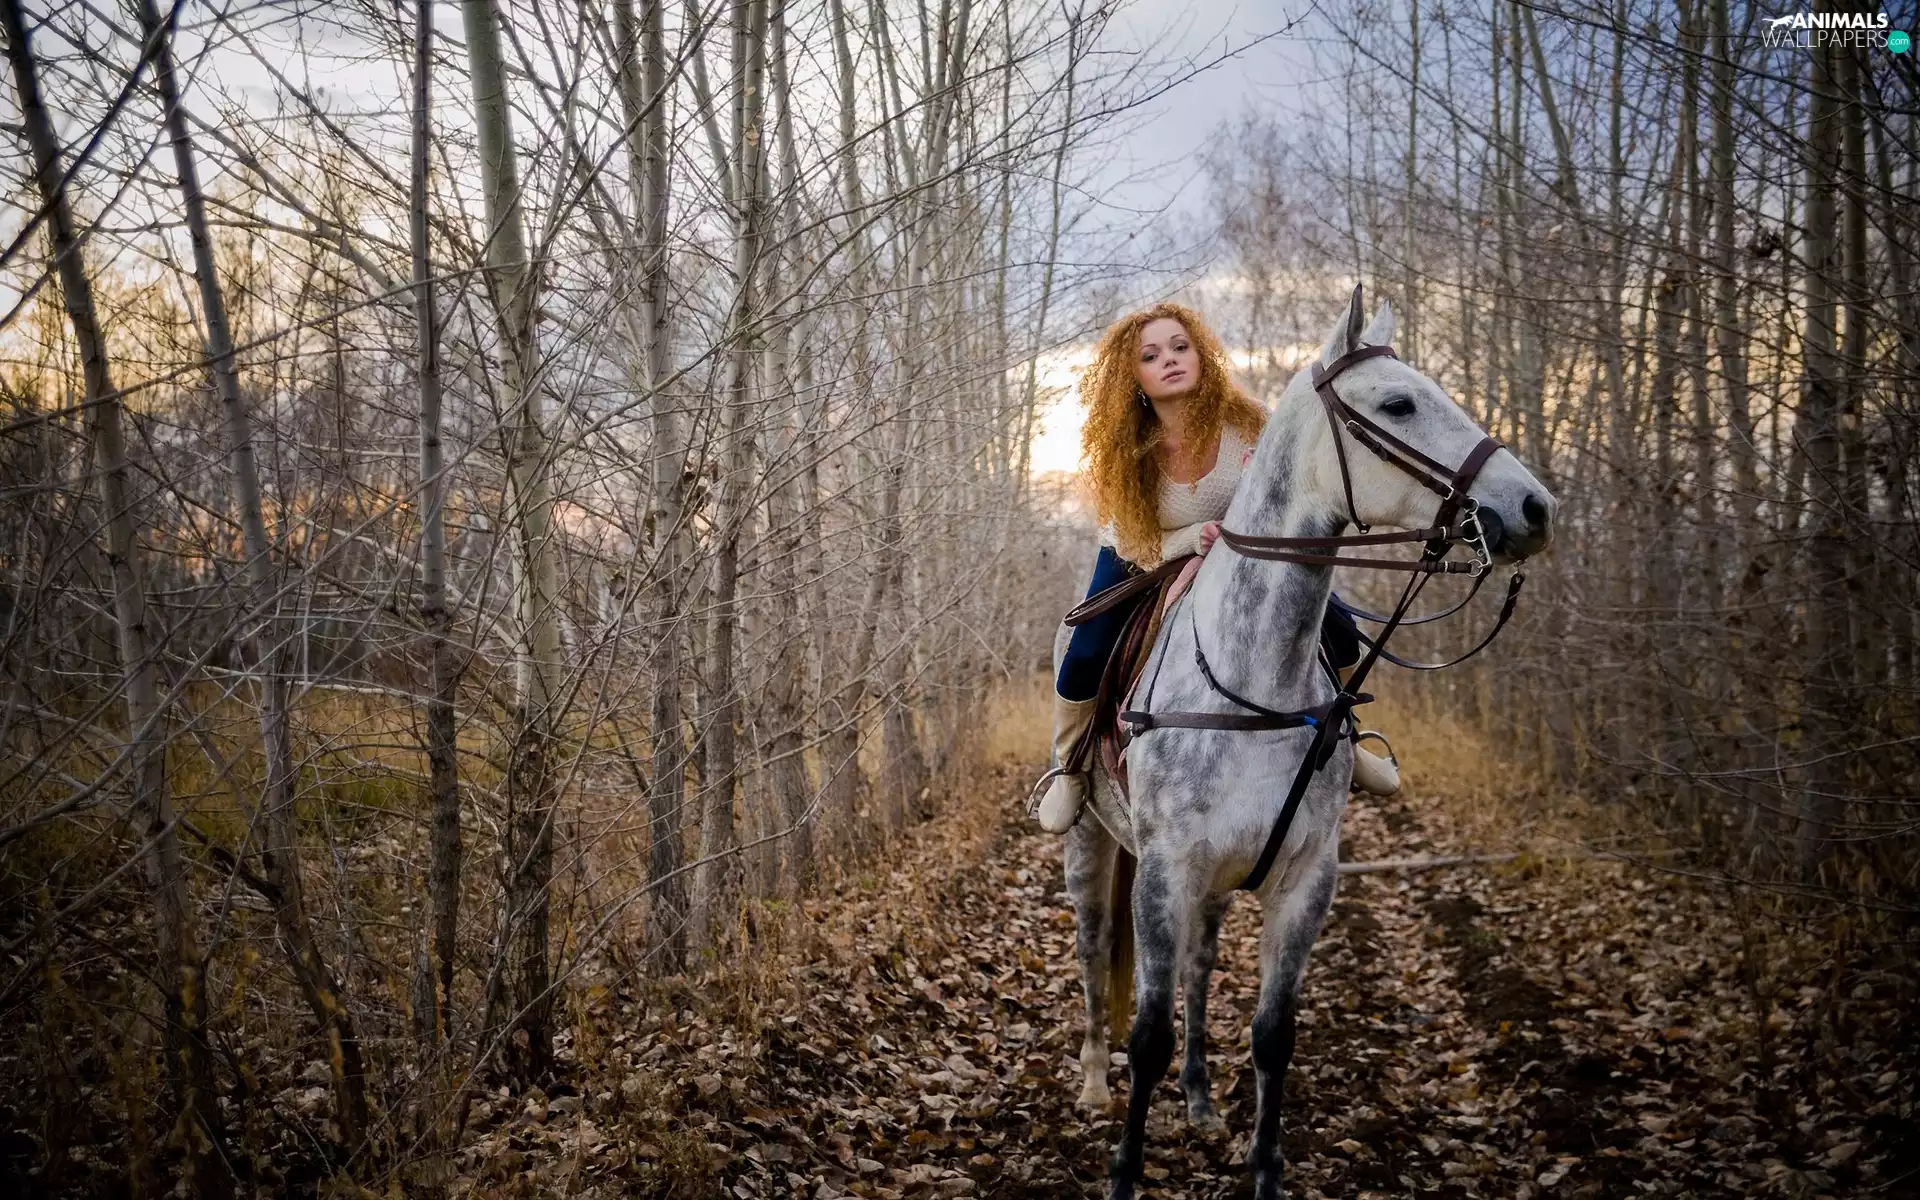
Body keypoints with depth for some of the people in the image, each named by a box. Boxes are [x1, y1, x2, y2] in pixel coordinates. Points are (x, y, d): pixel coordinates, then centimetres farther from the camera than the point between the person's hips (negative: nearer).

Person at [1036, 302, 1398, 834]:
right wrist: (1196, 537, -39)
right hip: (1142, 562, -1)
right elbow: (1137, 546, -20)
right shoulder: (1125, 452, -26)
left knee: (1339, 635, -11)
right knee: (1083, 659, -22)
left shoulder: (1245, 423, -27)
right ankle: (1069, 771, 7)